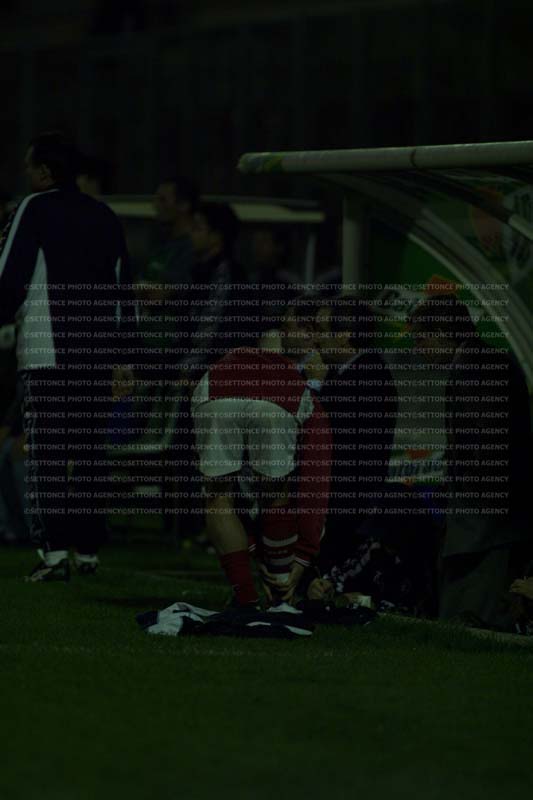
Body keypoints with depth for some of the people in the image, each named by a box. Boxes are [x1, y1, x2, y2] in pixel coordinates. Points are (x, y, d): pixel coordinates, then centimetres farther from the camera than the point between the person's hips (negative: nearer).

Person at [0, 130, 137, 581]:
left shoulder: (36, 209, -4)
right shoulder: (105, 217, 14)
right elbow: (125, 293, 14)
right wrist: (124, 358, 17)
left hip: (47, 351, -5)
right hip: (98, 353, 5)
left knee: (48, 453, -6)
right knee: (90, 452, 10)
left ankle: (55, 550, -16)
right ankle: (89, 551, 11)